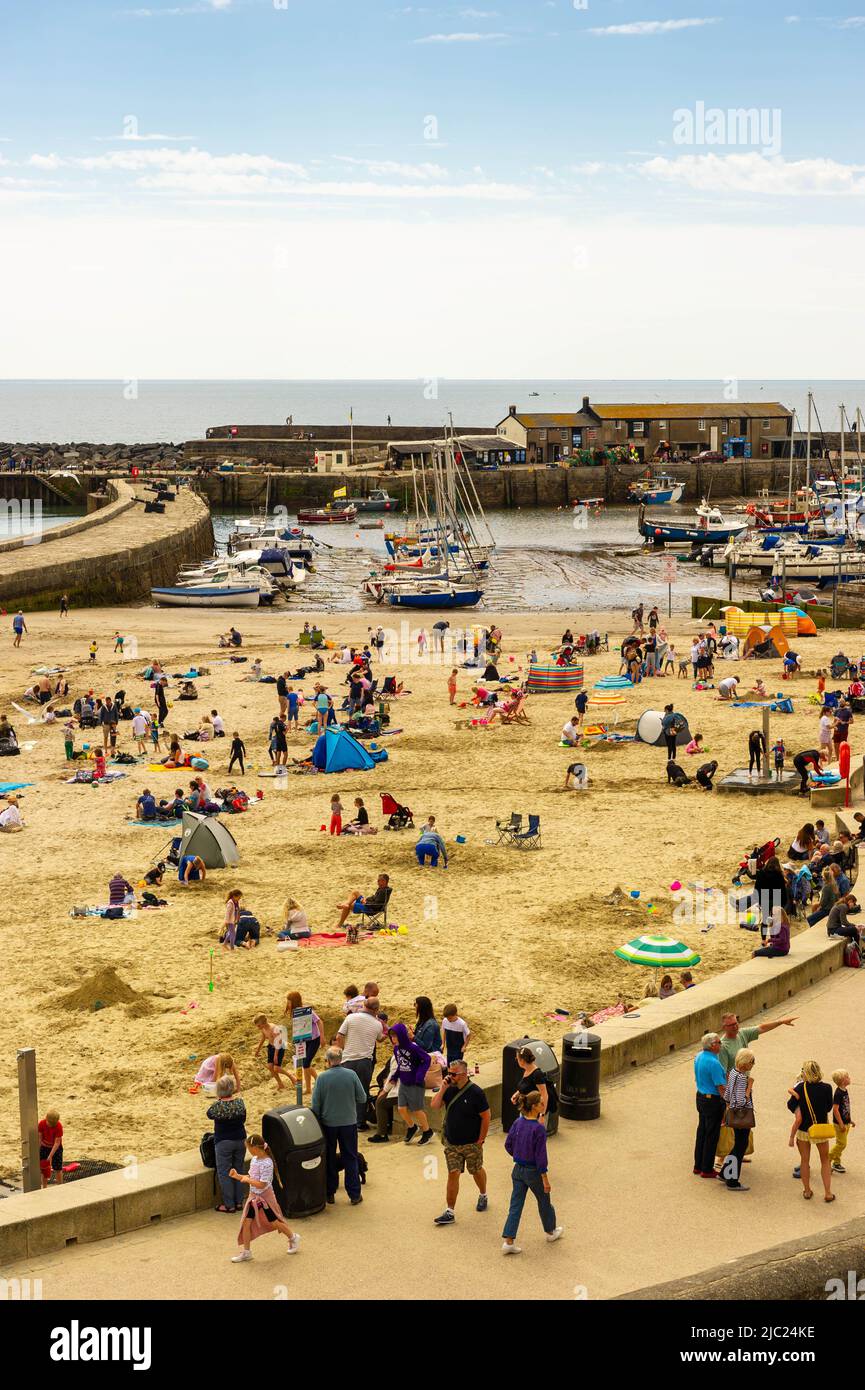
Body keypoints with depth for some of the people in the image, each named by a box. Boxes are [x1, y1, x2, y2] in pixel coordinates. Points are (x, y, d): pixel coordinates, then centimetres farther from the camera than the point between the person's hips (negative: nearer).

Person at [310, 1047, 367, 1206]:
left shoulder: (322, 1078, -13)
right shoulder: (351, 1075, -11)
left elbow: (315, 1105, -9)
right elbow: (362, 1098, -5)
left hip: (328, 1123, -1)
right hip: (349, 1122, 1)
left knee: (329, 1159, 14)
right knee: (350, 1159, 11)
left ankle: (329, 1194, 19)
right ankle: (354, 1195, 13)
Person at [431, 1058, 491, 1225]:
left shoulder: (475, 1092, -16)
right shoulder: (450, 1089, -2)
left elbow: (485, 1116, -13)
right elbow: (434, 1106, -5)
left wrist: (481, 1140, -12)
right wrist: (442, 1089, -16)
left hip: (471, 1143, -3)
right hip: (451, 1142, 3)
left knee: (477, 1171, 16)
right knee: (453, 1174, -1)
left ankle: (483, 1195, 44)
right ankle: (449, 1212, 0)